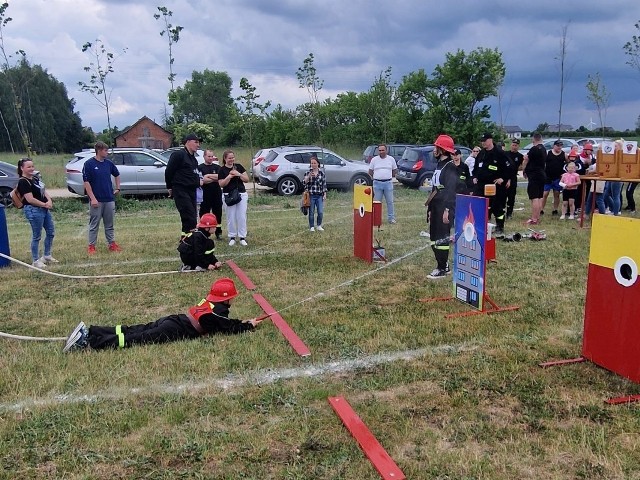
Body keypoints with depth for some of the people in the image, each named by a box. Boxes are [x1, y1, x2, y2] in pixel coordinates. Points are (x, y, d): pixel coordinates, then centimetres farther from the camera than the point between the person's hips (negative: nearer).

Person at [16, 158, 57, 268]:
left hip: (44, 209, 9)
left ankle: (47, 256, 30)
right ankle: (36, 261, 10)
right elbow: (30, 199, -20)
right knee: (36, 236, -1)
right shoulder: (23, 182, -14)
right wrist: (45, 204, -13)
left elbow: (43, 191, 13)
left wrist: (49, 201, -5)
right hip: (33, 210, -9)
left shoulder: (36, 178, 12)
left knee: (51, 232, 15)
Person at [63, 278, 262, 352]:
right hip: (174, 330, -8)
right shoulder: (219, 310, -6)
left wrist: (241, 322, 26)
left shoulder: (209, 301, 21)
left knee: (130, 331, 7)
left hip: (171, 320, 8)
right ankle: (87, 342, -20)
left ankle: (88, 331, 3)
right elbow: (228, 328, -5)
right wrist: (249, 326, 10)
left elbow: (224, 322, 33)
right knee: (134, 339, -14)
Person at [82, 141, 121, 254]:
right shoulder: (89, 164, -8)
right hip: (96, 200, -4)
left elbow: (117, 175, 24)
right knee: (94, 224, 4)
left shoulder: (109, 163, 6)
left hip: (109, 199, 5)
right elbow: (86, 182, -11)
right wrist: (92, 198, -15)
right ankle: (91, 246, 11)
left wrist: (118, 188, 18)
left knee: (109, 224, 12)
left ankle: (112, 244, 19)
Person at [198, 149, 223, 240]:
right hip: (205, 194, -3)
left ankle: (218, 233, 15)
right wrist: (215, 178, -6)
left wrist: (208, 176, -10)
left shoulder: (217, 167, 11)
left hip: (217, 194, 3)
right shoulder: (200, 167, 2)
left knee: (218, 213, 7)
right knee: (204, 214, 0)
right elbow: (202, 180, -12)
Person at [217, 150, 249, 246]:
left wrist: (239, 174, -11)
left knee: (242, 216, 1)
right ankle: (232, 237, 13)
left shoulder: (239, 167, 6)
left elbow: (247, 179, 5)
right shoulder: (222, 170, 0)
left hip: (242, 194, 2)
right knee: (231, 217, 2)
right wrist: (229, 176, -16)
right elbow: (221, 184, -5)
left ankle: (242, 237, 8)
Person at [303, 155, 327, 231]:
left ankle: (319, 226, 17)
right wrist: (308, 176, -23)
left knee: (321, 212, -3)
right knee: (311, 212, 5)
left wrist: (324, 194, 4)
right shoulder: (308, 172, 1)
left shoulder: (321, 173, 4)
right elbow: (304, 182, -7)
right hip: (311, 196, -1)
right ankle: (311, 227, 17)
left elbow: (324, 184, 8)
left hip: (319, 196, 1)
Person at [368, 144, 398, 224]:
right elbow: (370, 172, 11)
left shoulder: (391, 159, 6)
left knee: (390, 202, 3)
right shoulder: (374, 159, 5)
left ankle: (391, 218, 12)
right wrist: (375, 177, 3)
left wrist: (389, 177, 7)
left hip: (388, 183, 0)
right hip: (377, 183, 0)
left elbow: (395, 170, 14)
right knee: (377, 202, 4)